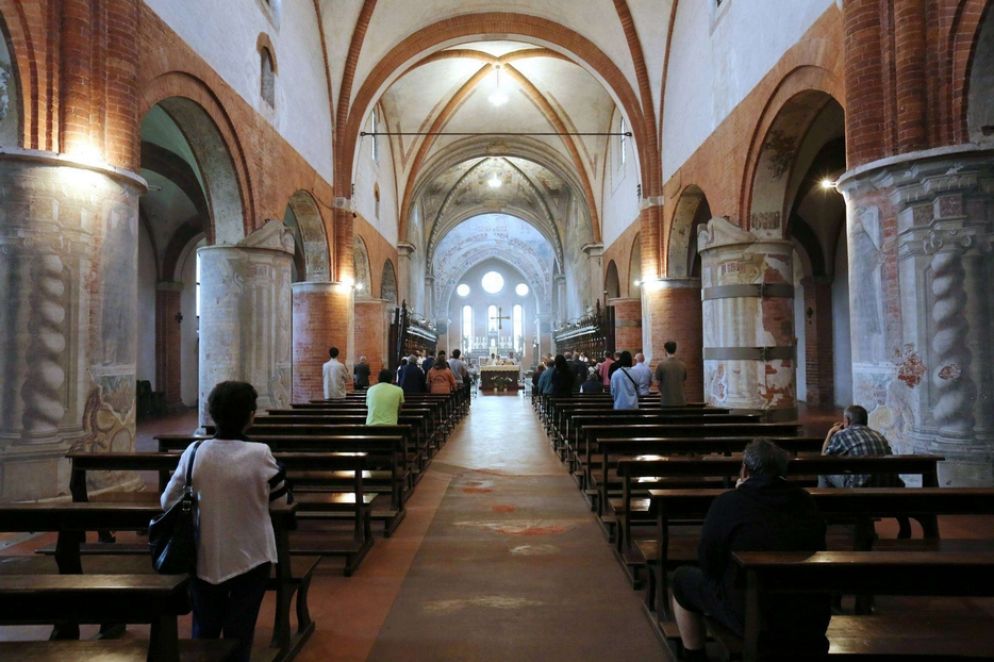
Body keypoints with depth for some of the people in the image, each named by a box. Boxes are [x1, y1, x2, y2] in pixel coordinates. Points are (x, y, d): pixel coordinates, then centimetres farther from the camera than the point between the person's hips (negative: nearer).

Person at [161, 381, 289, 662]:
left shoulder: (194, 452, -9)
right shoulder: (260, 454, -16)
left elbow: (168, 501, 2)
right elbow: (281, 498, -2)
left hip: (205, 559, 3)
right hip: (251, 557, -2)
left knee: (204, 632, 20)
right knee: (239, 634, 11)